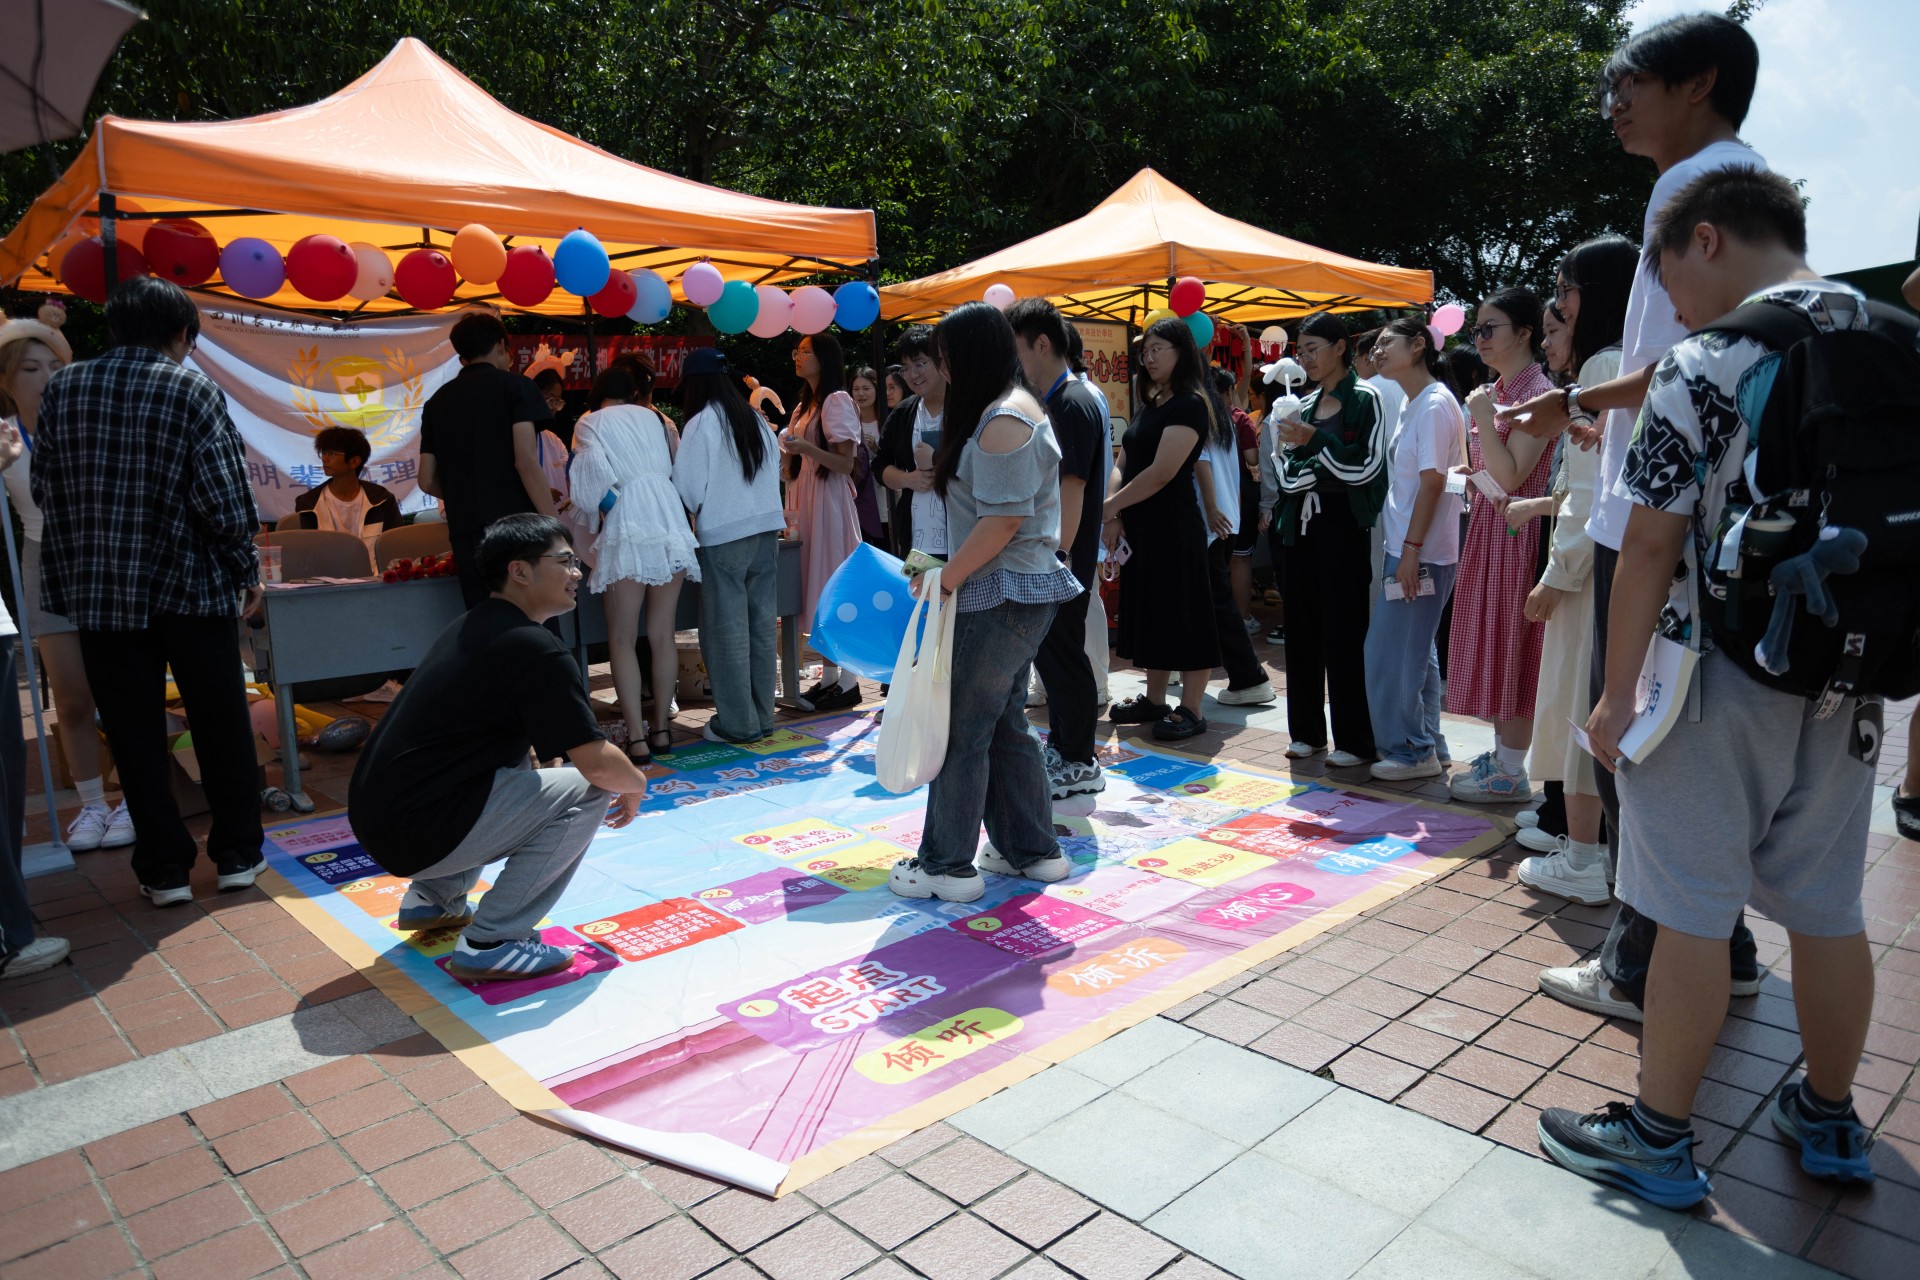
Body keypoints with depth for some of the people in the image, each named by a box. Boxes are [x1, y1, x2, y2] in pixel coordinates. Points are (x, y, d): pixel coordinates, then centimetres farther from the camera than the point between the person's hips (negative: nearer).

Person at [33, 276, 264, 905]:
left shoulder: (63, 388, 3)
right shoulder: (192, 390, -9)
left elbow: (43, 487, 5)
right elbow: (223, 497, -12)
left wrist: (86, 549, 18)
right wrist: (247, 570, -1)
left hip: (99, 589, 3)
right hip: (190, 585, -3)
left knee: (135, 734, 10)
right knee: (221, 725, 11)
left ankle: (164, 870, 16)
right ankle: (236, 854, 20)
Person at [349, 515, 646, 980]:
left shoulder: (469, 627, 14)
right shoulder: (536, 649, -15)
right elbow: (597, 763, -18)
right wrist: (636, 784, 5)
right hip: (420, 835, -9)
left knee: (516, 761, 28)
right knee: (587, 793, -6)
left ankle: (434, 899, 24)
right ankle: (491, 943, -7)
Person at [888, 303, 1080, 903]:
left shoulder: (1003, 421, -16)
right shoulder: (1016, 408, 17)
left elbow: (1003, 521, -22)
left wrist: (945, 578, -15)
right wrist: (949, 571, 15)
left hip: (1000, 596, -10)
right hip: (1019, 591, 10)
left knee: (962, 728, -1)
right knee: (1005, 724, 16)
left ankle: (948, 865, 10)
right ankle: (1032, 850, 25)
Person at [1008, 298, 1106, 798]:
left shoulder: (1073, 403, -16)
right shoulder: (1050, 402, 14)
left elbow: (1073, 486, -21)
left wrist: (1059, 555, -23)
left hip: (1063, 557, -10)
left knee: (1062, 651, -2)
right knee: (1048, 649, 16)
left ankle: (1079, 764, 9)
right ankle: (1060, 744, 29)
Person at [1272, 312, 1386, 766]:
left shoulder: (1365, 400, -3)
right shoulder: (1305, 405, 16)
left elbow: (1367, 467, -11)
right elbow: (1286, 472, 12)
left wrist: (1316, 441, -19)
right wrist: (1320, 471, -7)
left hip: (1343, 524, -6)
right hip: (1302, 524, 6)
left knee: (1343, 633, -5)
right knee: (1302, 628, 7)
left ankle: (1355, 740, 3)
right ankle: (1308, 730, 17)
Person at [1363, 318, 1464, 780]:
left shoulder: (1435, 404, -14)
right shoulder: (1410, 404, 14)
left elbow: (1433, 481, -19)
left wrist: (1411, 550, -20)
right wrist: (1403, 549, 14)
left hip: (1422, 552, -10)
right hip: (1407, 548, 10)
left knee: (1390, 652, -4)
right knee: (1415, 652, 15)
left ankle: (1409, 750, 7)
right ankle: (1425, 745, 24)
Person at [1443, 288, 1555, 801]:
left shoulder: (1536, 393, -14)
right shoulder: (1495, 390, 13)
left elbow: (1510, 476, -22)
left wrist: (1482, 415, -20)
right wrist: (1469, 470, 5)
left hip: (1515, 532, -9)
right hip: (1485, 528, 9)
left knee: (1511, 647, -3)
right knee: (1490, 644, 14)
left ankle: (1511, 772, 6)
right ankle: (1501, 752, 25)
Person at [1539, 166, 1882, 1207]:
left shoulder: (1703, 366, -13)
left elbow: (1651, 544, -15)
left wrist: (1617, 691, -9)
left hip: (1718, 685, -6)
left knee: (1693, 915, 2)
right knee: (1827, 908, 17)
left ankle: (1658, 1139, 14)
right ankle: (1830, 1120, 33)